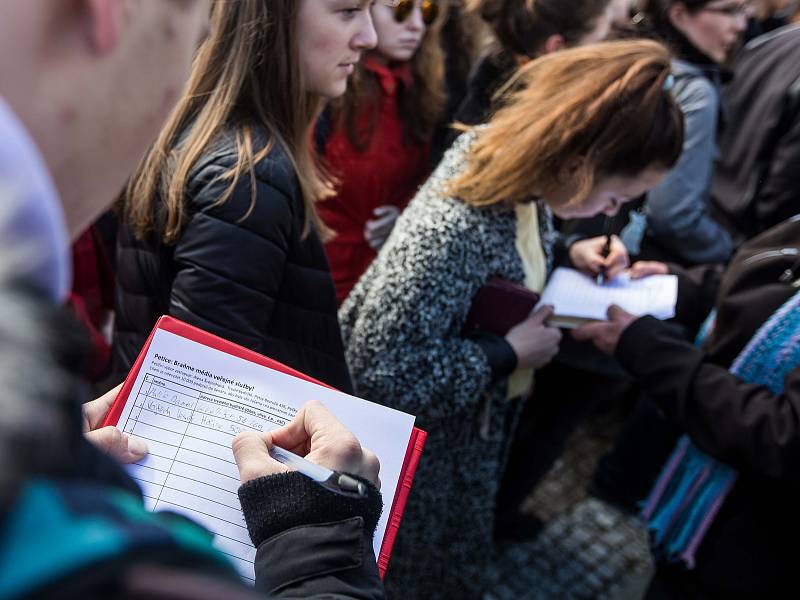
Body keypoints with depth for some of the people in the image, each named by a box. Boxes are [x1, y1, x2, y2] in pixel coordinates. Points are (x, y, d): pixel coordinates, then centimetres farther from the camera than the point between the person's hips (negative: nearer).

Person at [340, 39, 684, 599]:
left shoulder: (515, 174, -11)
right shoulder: (450, 231, -38)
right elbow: (387, 374, -35)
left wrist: (566, 256, -8)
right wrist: (511, 353, -26)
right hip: (421, 451, -8)